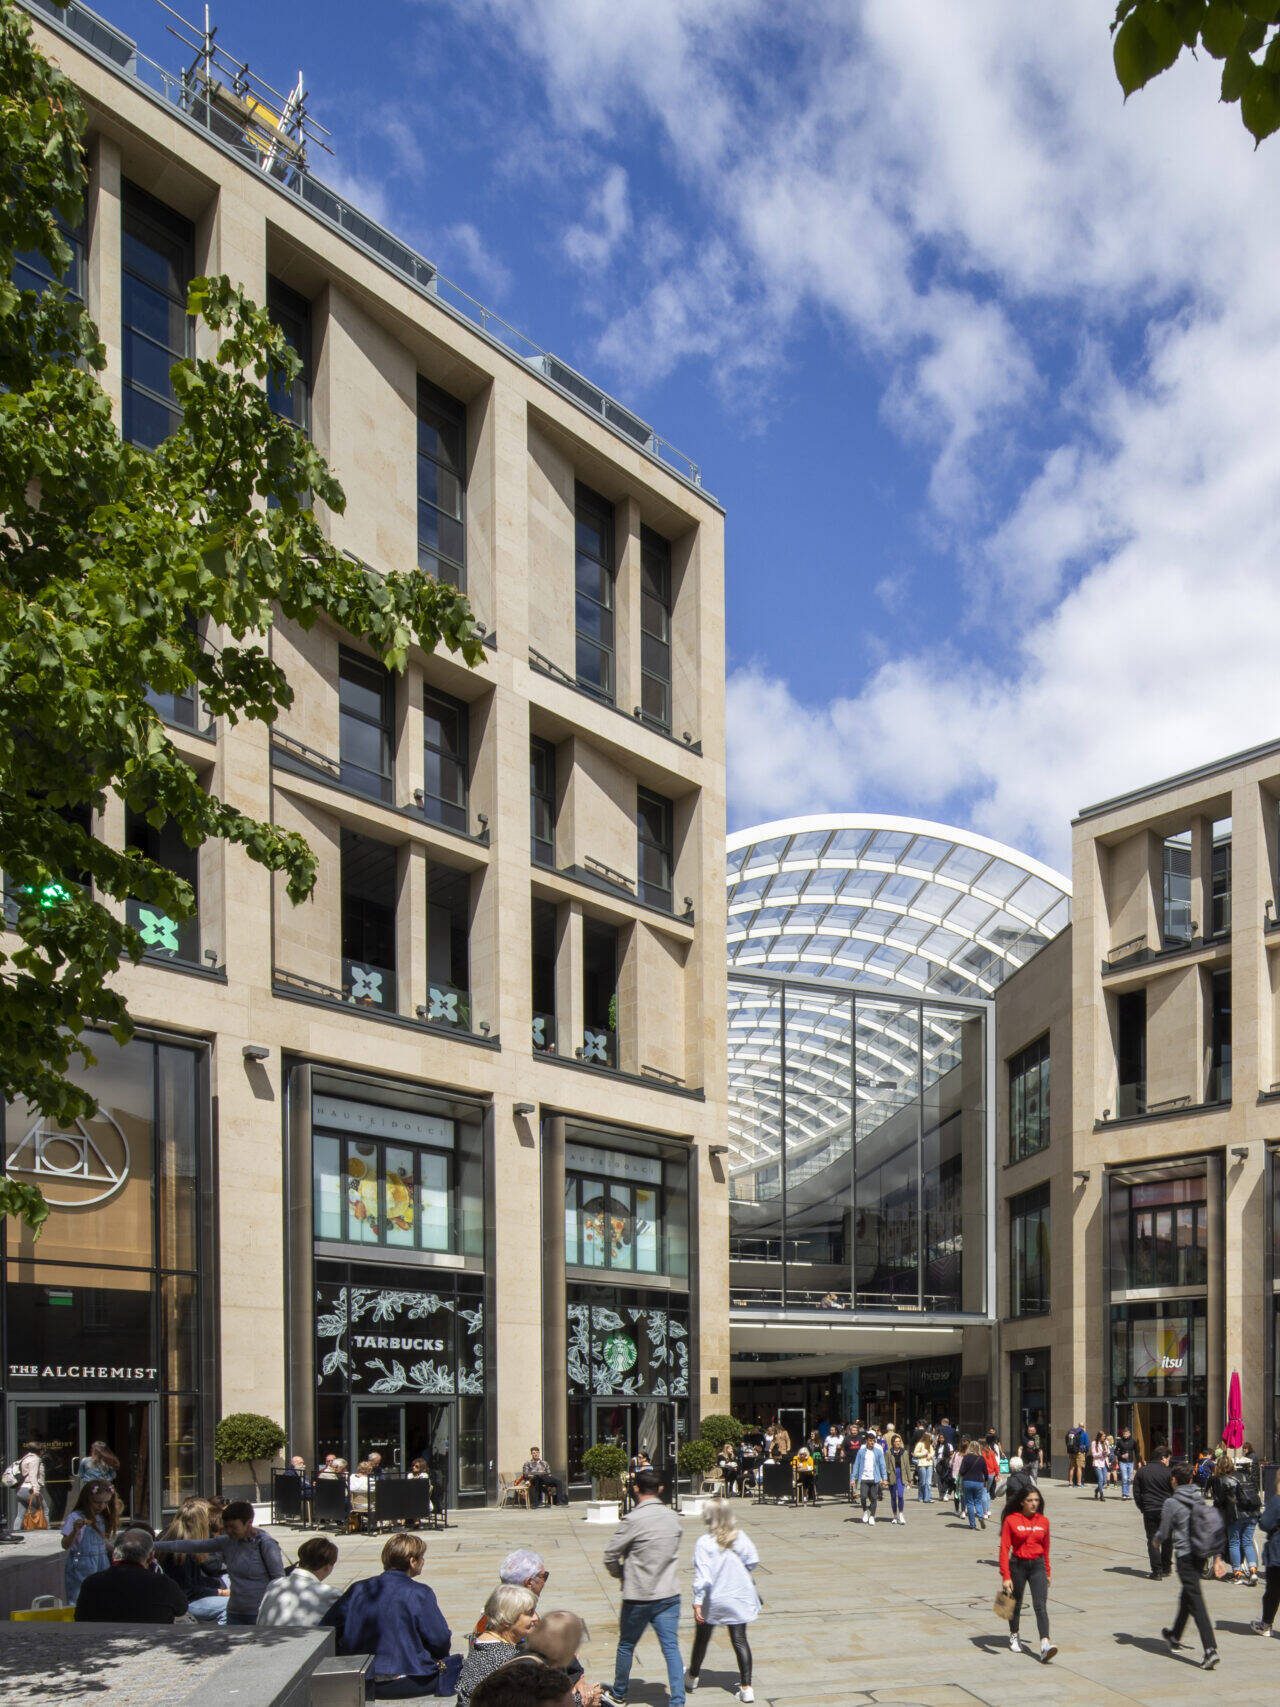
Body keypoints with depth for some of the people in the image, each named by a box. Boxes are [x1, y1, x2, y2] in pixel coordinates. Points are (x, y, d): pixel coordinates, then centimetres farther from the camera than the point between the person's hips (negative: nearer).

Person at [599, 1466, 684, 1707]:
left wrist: (620, 1574, 9)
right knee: (671, 1647, 4)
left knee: (626, 1645, 15)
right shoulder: (673, 1517, 1)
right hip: (669, 1594, 4)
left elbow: (610, 1556, -10)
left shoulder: (633, 1520, -17)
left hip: (639, 1597, -4)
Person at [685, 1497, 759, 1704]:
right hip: (739, 1597, 2)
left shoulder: (704, 1543, -19)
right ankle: (746, 1687, 1)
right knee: (740, 1640, 7)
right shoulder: (740, 1537, -8)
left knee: (702, 1638, 18)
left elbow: (702, 1575, -21)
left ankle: (692, 1677, 38)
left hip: (713, 1600, -2)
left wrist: (697, 1602, -19)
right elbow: (753, 1561, 0)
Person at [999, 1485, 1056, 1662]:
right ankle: (1013, 1636, 41)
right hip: (1017, 1565, -1)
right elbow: (1004, 1548, -10)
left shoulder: (1043, 1521, 2)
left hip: (1038, 1565, 1)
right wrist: (1006, 1576, -14)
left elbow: (1045, 1548, 14)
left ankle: (1045, 1644, -25)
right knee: (1016, 1603, 16)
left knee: (1041, 1605, -14)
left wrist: (1048, 1572, 18)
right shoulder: (1011, 1520, -9)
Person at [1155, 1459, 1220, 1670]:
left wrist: (1156, 1538, 17)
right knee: (1187, 1597, 23)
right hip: (1200, 1555, 7)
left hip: (1185, 1556, -7)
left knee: (1195, 1601, -8)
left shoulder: (1172, 1503, -12)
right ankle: (1175, 1635, 42)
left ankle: (1210, 1649, -18)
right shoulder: (1199, 1499, 7)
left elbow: (1164, 1533, -6)